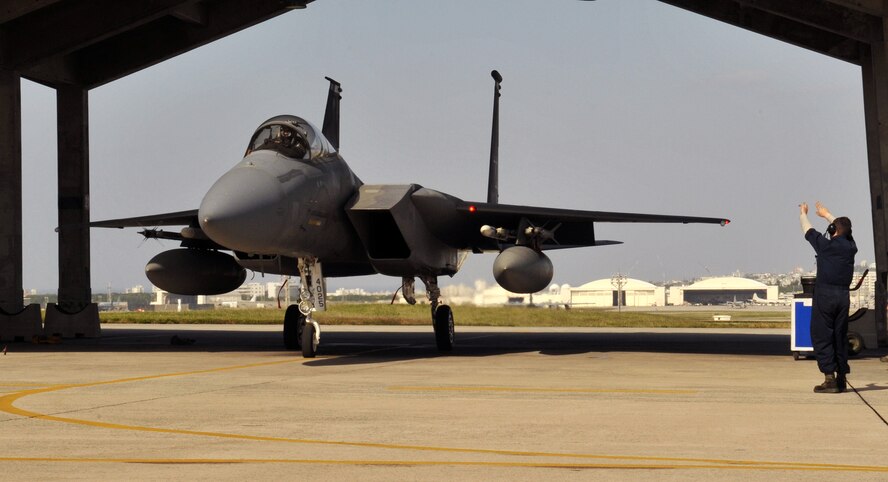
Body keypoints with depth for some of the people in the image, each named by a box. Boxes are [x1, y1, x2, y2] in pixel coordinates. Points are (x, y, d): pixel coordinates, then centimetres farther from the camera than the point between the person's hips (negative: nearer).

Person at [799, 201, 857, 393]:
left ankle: (830, 378, -11)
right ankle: (842, 378, 13)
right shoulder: (850, 247, 7)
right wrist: (827, 215, 44)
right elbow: (844, 230, 29)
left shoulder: (826, 244, -6)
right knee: (840, 336, 11)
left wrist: (803, 213, 31)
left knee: (821, 336, -3)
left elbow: (808, 230, 11)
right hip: (843, 296, 5)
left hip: (824, 294, -5)